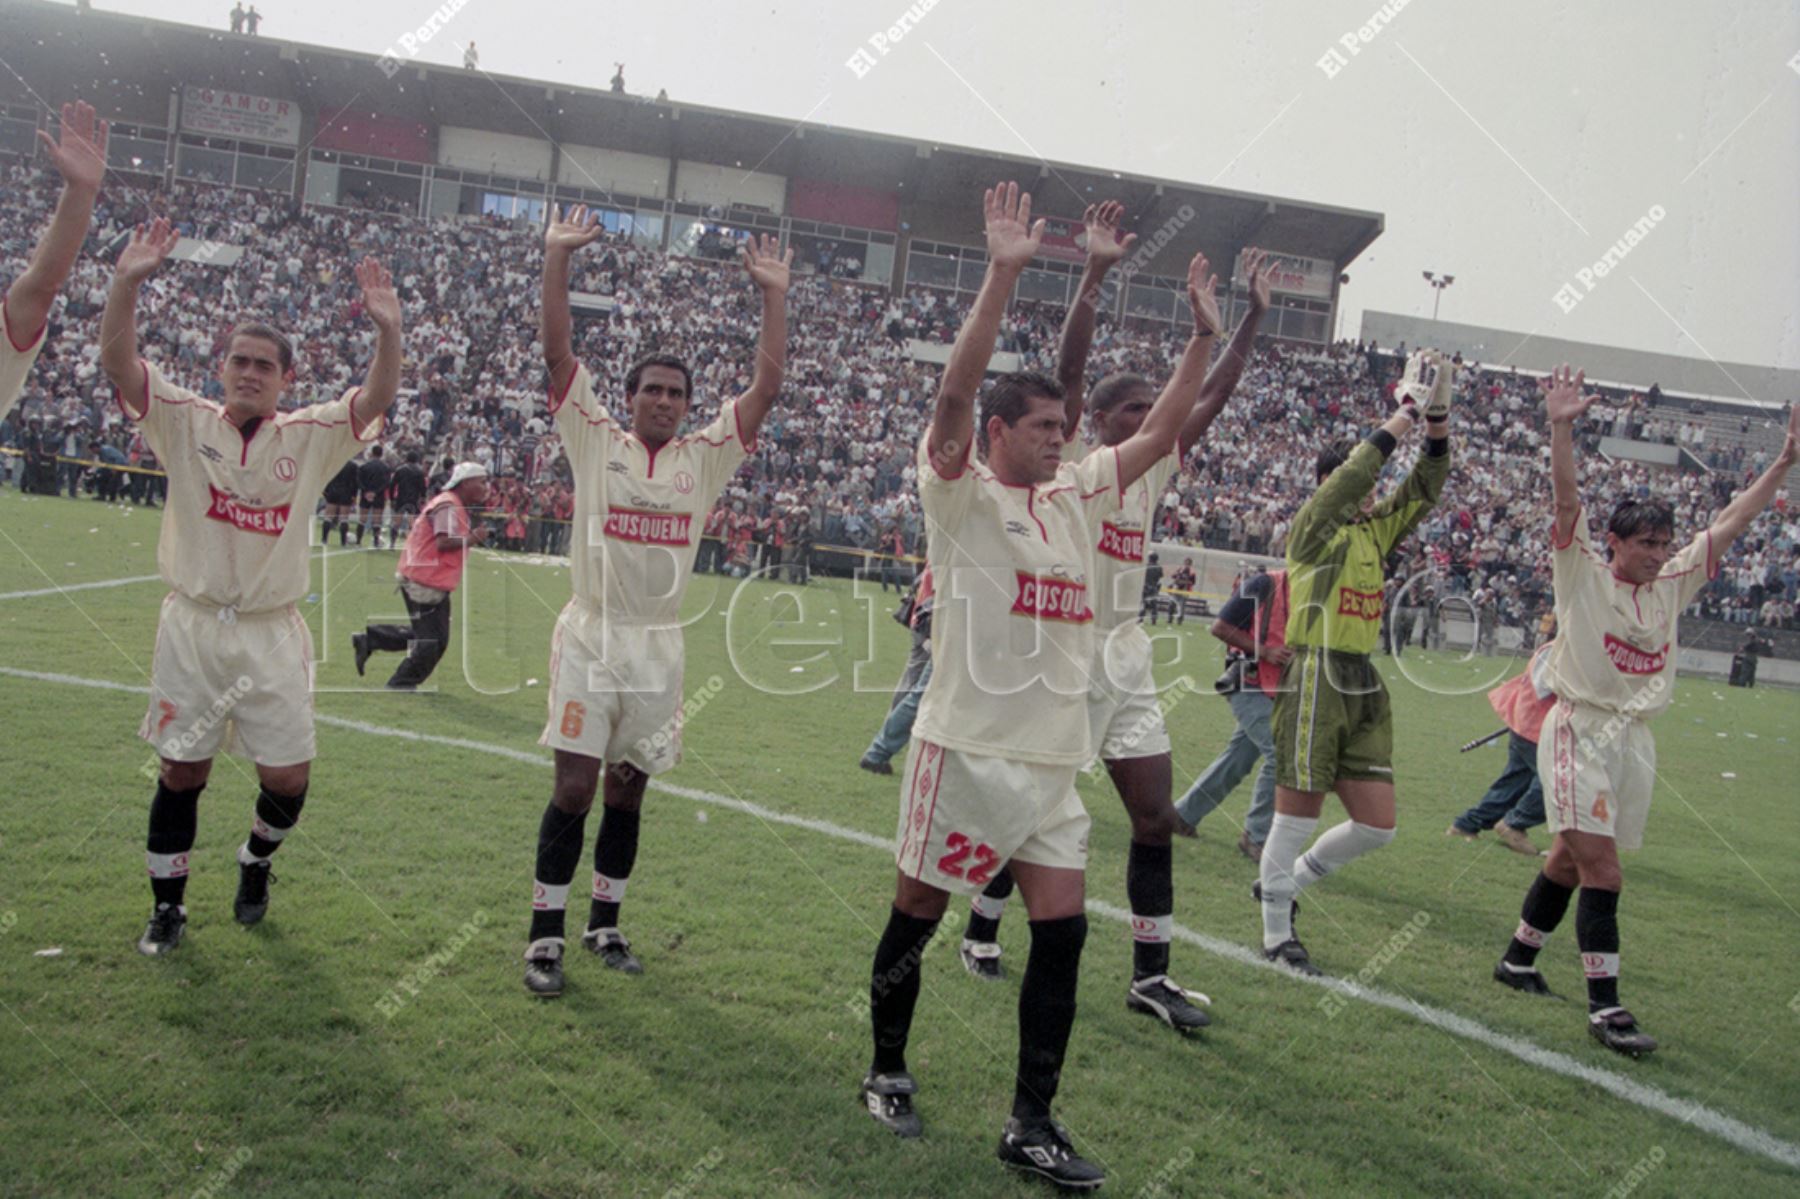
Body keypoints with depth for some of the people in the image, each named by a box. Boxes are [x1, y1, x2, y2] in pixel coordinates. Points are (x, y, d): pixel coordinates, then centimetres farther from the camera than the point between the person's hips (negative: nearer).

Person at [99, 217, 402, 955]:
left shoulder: (310, 436, -1)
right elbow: (117, 361, -13)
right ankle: (168, 905, 26)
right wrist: (127, 281, -28)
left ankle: (255, 862, 34)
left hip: (274, 634, 0)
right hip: (193, 625, 0)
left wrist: (388, 330, -32)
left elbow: (378, 396, -15)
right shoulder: (184, 422, -1)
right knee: (181, 771, 8)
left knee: (288, 776, 2)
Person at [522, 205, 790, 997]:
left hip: (659, 647, 3)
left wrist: (774, 296, -3)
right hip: (592, 637, -2)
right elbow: (557, 352, -5)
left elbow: (766, 385, 1)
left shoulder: (704, 457, 6)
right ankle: (543, 937, 7)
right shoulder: (595, 441, 2)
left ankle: (605, 924, 26)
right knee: (574, 789, -5)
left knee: (627, 792, 12)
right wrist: (556, 257, -10)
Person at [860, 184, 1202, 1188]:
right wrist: (1005, 272, -28)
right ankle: (889, 1072, 31)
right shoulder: (962, 494, -6)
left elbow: (1160, 431, 17)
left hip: (1052, 760, 6)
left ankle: (1033, 1124, 13)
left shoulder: (1077, 498, 12)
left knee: (1064, 930, 3)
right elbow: (955, 392, -21)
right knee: (917, 917, 9)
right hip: (967, 750, -6)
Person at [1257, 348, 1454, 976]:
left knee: (1378, 824, 7)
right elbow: (1351, 474, -17)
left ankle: (1284, 882, 27)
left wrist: (1438, 419, -2)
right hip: (1316, 679, -8)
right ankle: (1277, 934, 14)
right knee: (1298, 814, 0)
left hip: (1363, 685, 8)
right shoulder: (1312, 529, -4)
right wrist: (1404, 415, -14)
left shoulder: (1374, 532, 16)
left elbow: (1425, 487, 11)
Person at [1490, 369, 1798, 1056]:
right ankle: (1604, 1007, -9)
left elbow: (1730, 522, 13)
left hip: (1635, 738, 6)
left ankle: (1518, 959, 30)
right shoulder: (1582, 575, -4)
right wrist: (1561, 429, -27)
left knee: (1570, 860, 14)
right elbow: (1567, 499, -16)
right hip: (1580, 733, -6)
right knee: (1601, 871, -12)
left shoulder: (1672, 586, 11)